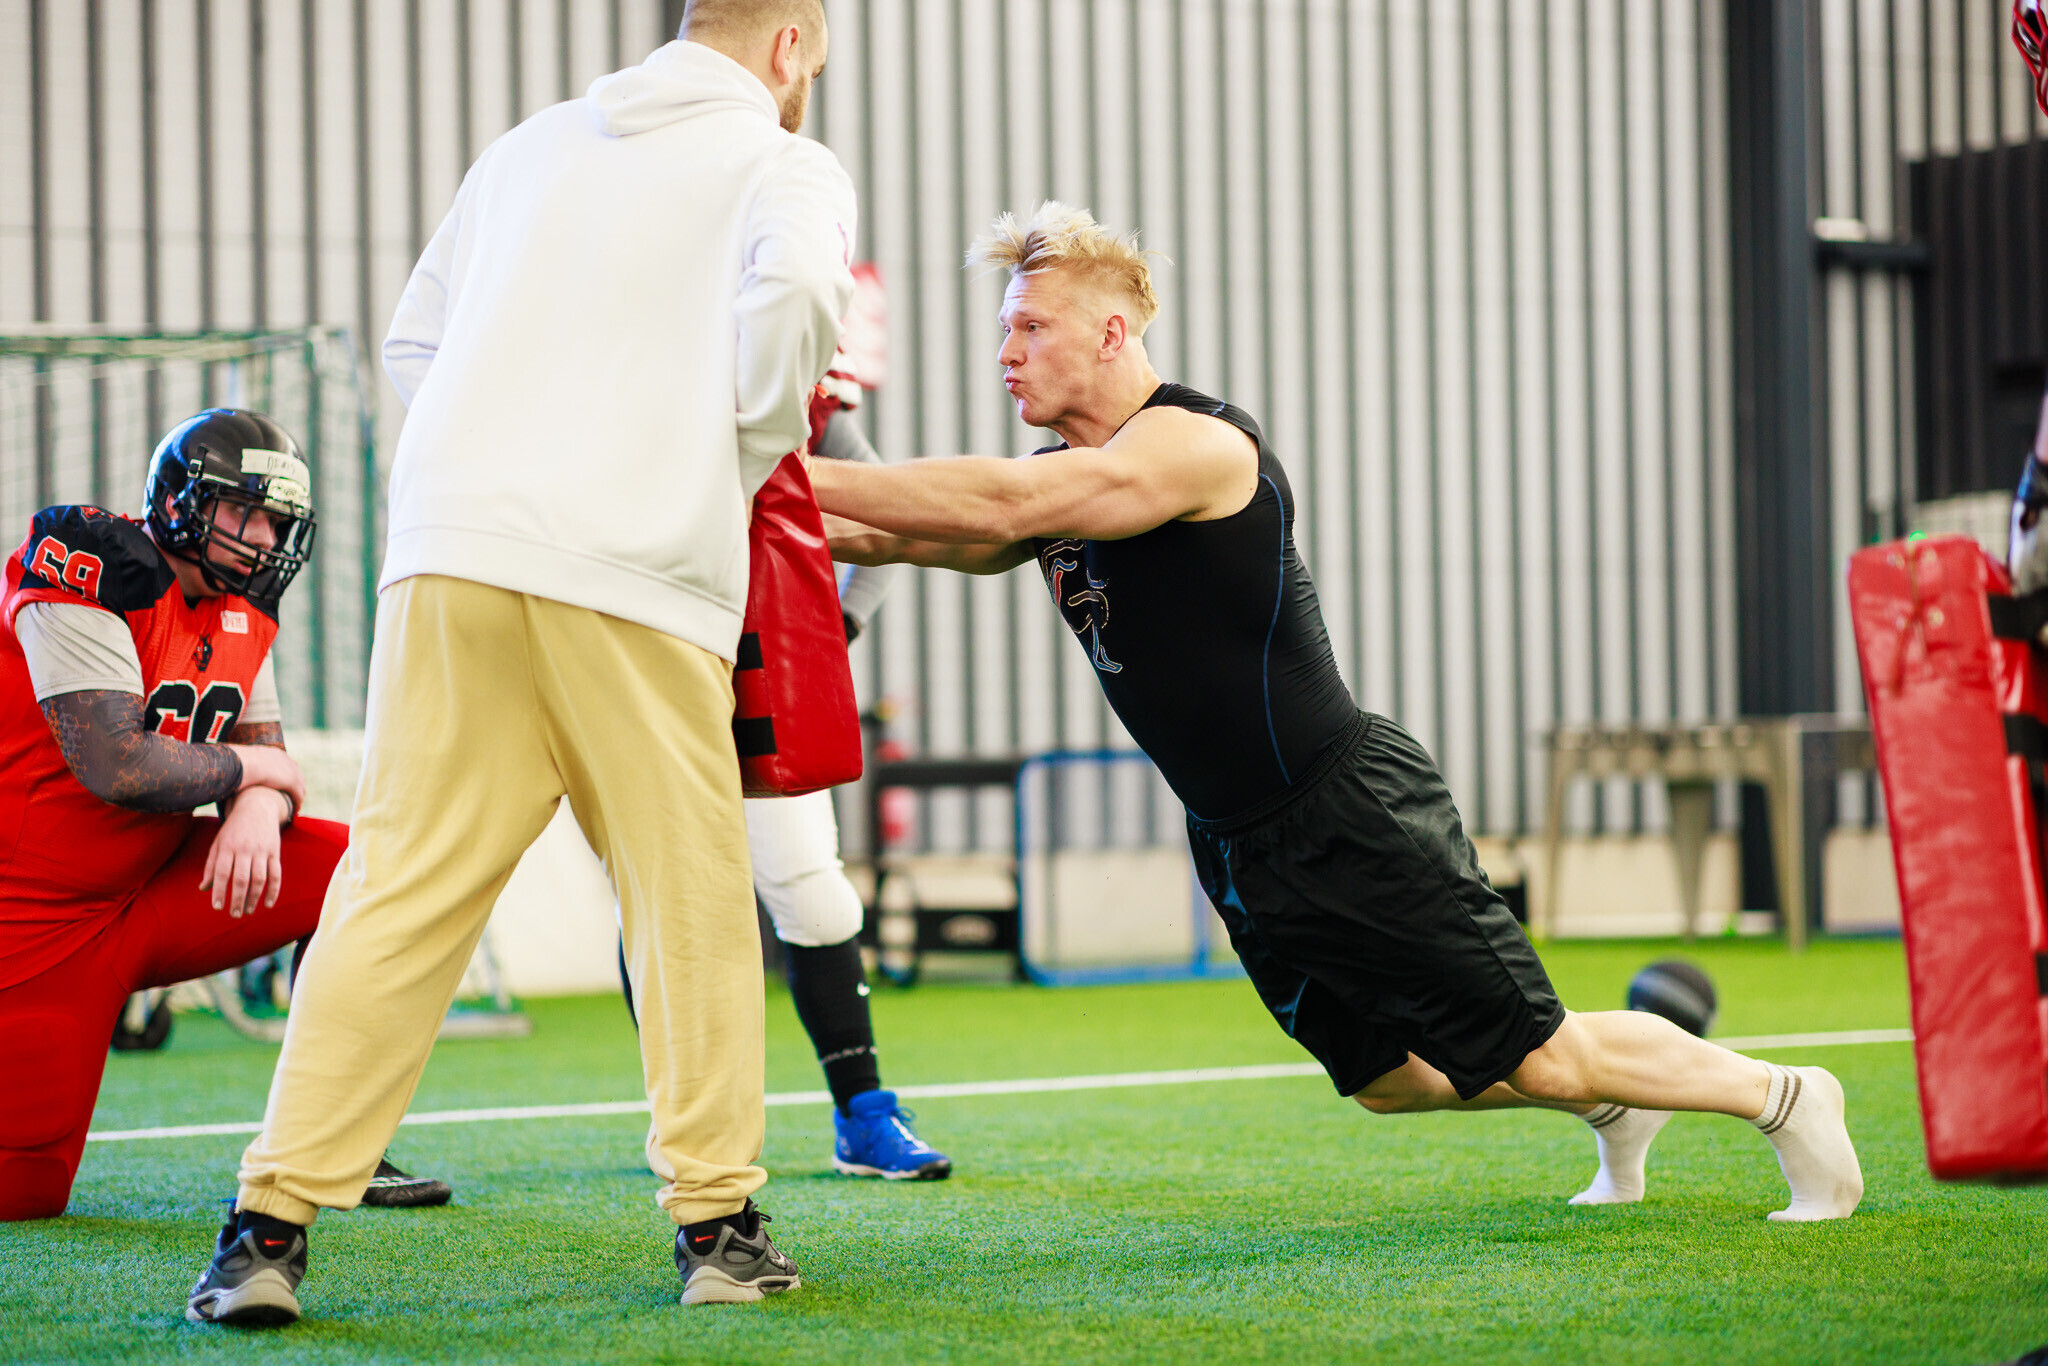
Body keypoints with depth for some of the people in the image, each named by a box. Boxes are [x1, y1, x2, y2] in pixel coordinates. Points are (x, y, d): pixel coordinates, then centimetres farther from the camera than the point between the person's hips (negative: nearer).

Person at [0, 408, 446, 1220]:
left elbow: (267, 760, 6)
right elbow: (117, 768, -28)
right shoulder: (91, 575, -20)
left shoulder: (241, 610, 6)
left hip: (157, 887, 7)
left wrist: (259, 811, -18)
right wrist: (245, 768, -12)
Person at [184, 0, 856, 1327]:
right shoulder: (784, 163, 9)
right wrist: (748, 457, 1)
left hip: (451, 546, 4)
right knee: (691, 899, 8)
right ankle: (719, 1223, 10)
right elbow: (793, 288, -13)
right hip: (639, 579, -4)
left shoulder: (531, 146, 25)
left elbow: (413, 340, 26)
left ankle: (274, 1220, -5)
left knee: (401, 890, 1)